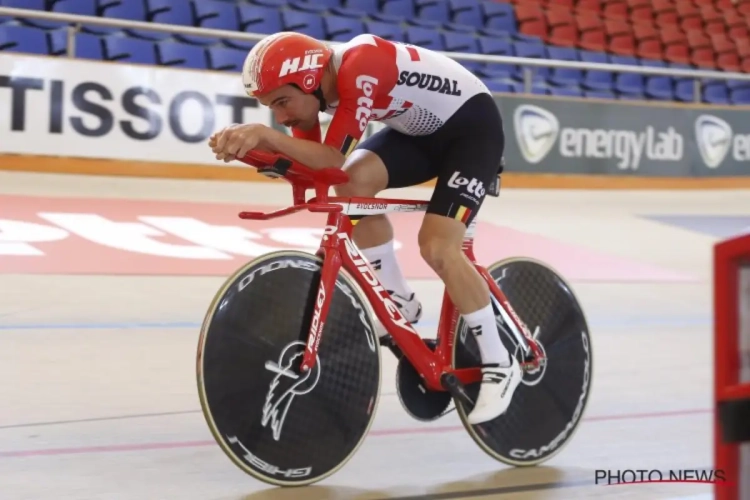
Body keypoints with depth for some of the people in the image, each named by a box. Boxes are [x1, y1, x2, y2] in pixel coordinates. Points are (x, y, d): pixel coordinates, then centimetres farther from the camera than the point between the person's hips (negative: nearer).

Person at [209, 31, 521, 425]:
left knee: (437, 247, -19)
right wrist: (253, 143, -29)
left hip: (473, 123, -8)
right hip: (419, 130, 8)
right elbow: (307, 164, -12)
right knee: (355, 181, -18)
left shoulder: (360, 65, -34)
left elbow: (334, 159, -38)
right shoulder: (317, 83, -10)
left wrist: (265, 134, -49)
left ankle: (499, 364, -3)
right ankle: (399, 302, 0)